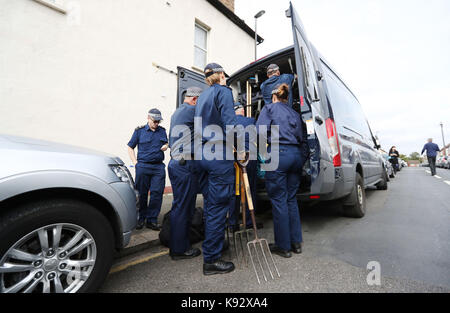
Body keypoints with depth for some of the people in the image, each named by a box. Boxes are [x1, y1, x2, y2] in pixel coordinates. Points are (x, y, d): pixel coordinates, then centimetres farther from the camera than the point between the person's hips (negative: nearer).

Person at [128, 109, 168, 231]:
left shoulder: (162, 131, 13)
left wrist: (166, 146, 1)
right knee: (142, 194, 5)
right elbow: (130, 147, 9)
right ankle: (141, 218, 20)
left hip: (159, 167, 2)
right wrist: (135, 162, -2)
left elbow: (166, 142, 27)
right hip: (143, 166, -1)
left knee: (157, 193, -2)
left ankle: (152, 220, 9)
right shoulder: (139, 131, 5)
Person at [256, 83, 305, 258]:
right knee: (291, 199, 14)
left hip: (279, 154, -6)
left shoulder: (269, 107, 6)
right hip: (296, 155, 7)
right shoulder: (294, 113, 21)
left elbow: (260, 131, -9)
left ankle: (283, 246, 11)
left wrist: (270, 141, 8)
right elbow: (301, 138, 14)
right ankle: (296, 242, 23)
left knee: (279, 201, 1)